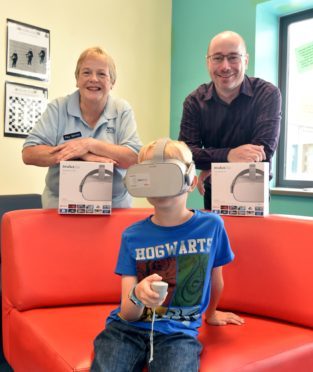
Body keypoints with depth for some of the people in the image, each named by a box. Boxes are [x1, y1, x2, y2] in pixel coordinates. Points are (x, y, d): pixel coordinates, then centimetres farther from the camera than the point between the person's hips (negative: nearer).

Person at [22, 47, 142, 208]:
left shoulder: (122, 110, 3)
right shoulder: (58, 108, 2)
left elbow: (134, 158, -6)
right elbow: (29, 153, -6)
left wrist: (90, 144, -16)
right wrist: (83, 154, -15)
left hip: (113, 208, 1)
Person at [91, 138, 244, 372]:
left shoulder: (211, 225, -5)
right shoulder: (133, 236, -3)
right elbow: (128, 314, -7)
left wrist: (211, 313, 30)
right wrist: (137, 296, -29)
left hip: (179, 332, 0)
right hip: (128, 328, 0)